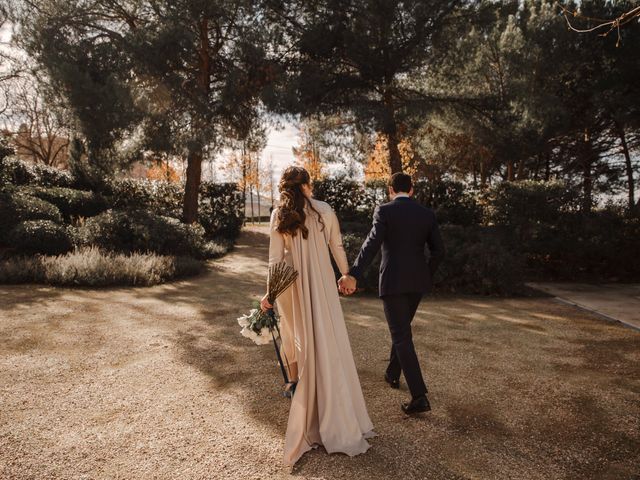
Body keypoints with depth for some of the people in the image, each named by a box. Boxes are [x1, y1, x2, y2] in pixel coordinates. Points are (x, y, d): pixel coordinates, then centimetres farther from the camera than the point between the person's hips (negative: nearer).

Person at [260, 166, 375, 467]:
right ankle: (335, 422, 11)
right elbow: (337, 247, 3)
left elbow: (276, 257, -7)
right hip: (320, 283, -1)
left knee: (295, 336, 19)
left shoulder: (279, 215, -3)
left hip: (290, 284, 2)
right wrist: (346, 274, 17)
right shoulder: (325, 211, -5)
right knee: (326, 340, 4)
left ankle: (296, 387, 37)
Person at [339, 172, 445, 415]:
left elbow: (372, 244, -22)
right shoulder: (427, 214, 6)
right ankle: (393, 374, 41)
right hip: (418, 281, 5)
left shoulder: (384, 211, -7)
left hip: (393, 281, -5)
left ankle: (419, 396, -4)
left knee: (402, 336, -1)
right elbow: (438, 251, 6)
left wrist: (353, 275, -30)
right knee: (401, 328, 24)